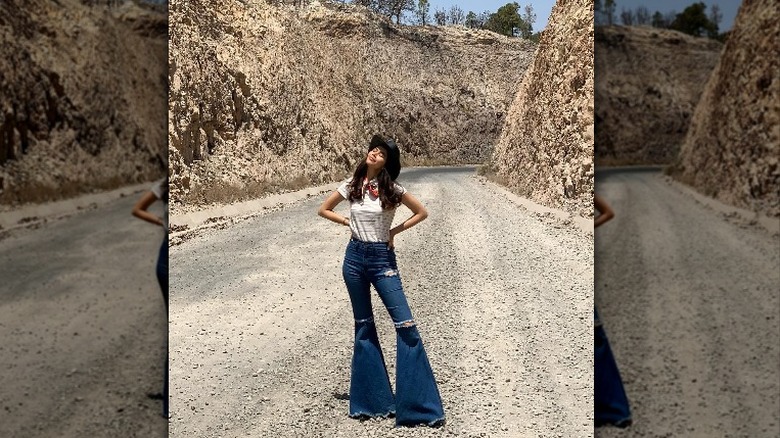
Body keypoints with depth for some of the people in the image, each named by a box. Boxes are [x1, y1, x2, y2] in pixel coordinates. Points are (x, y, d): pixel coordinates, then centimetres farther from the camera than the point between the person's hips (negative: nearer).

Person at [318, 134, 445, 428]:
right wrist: (349, 223, 3)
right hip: (355, 257, 3)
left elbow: (422, 213, 3)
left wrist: (394, 231, -3)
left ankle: (418, 403, -1)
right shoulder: (351, 186, 2)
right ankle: (371, 399, 20)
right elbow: (324, 209, 14)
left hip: (382, 259, -2)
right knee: (363, 327, 10)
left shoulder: (392, 189, -5)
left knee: (405, 326, -8)